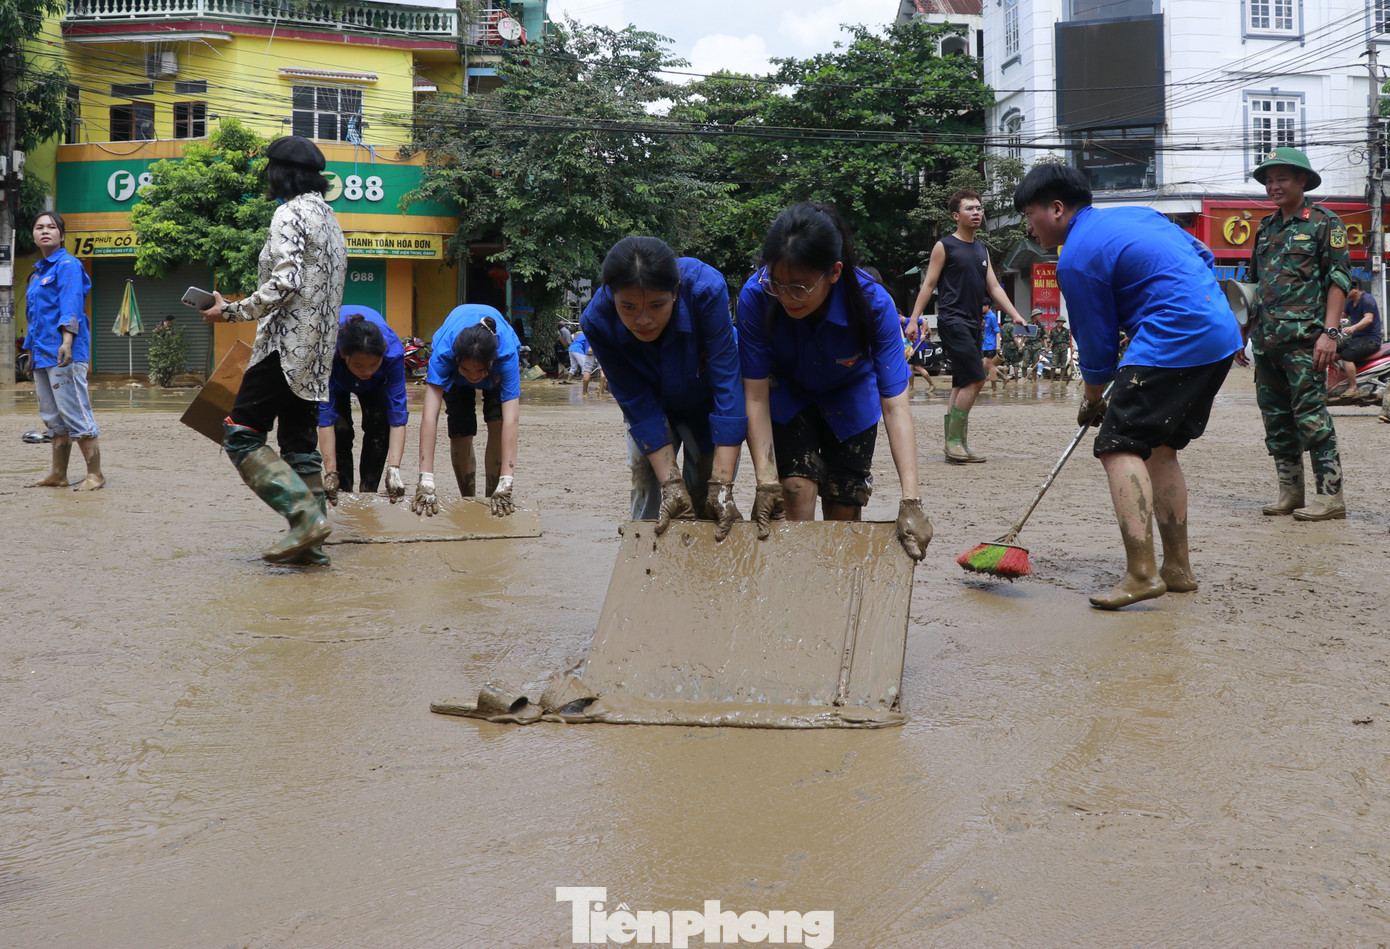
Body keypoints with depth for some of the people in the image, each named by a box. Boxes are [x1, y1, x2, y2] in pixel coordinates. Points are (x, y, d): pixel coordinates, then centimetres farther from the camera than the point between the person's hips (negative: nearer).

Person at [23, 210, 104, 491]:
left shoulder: (67, 265, -5)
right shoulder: (37, 272, 20)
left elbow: (70, 305, -16)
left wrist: (67, 340, -27)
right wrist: (32, 351, 21)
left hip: (64, 354, -9)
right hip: (42, 354, 9)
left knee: (75, 414, -9)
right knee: (54, 418, 11)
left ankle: (95, 475, -5)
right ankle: (57, 475, 17)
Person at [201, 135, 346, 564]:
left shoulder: (291, 214, -10)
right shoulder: (329, 219, 19)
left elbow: (285, 284, -21)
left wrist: (231, 312, -13)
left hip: (287, 347, -9)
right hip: (316, 355, 9)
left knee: (242, 436, -6)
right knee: (300, 443, 10)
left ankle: (306, 515, -18)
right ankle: (308, 542, 8)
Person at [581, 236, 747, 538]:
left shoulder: (705, 289, -37)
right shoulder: (597, 321, -29)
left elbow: (727, 384, -36)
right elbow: (639, 405, -24)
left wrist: (722, 485, -40)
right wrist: (671, 483, -32)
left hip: (708, 403, -1)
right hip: (655, 403, 1)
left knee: (705, 507, -4)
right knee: (647, 502, -4)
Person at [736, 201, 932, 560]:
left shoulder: (873, 303, -35)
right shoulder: (756, 297, -34)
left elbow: (895, 404, -36)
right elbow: (756, 396, -28)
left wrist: (910, 501, -43)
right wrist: (766, 482, -36)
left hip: (850, 394, 0)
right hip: (787, 393, 0)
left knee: (843, 511, -2)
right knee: (798, 493, -19)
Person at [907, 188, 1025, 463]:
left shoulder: (982, 249, 18)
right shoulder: (945, 246, -2)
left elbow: (994, 288, 18)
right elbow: (928, 285, -4)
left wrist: (1015, 315, 8)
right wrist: (913, 320, -10)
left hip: (973, 323, 8)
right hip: (952, 320, -7)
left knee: (962, 385, 7)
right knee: (975, 379, -16)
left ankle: (958, 446, 10)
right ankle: (954, 442, -11)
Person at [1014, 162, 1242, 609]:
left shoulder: (1076, 258, -7)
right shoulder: (1137, 214, 19)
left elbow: (1097, 343, -1)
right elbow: (1202, 256, 22)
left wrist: (1092, 402, 14)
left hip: (1174, 342, -10)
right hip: (1222, 336, 10)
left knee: (1120, 445, -9)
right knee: (1160, 449, 17)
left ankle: (1141, 574, -19)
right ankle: (1177, 568, 22)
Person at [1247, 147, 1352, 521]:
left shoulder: (1324, 222, -1)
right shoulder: (1266, 229, 18)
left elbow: (1339, 279, -7)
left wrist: (1330, 332, -16)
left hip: (1304, 339, -7)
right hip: (1266, 339, 7)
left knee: (1310, 415, -11)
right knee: (1276, 419, 8)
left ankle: (1331, 495, -7)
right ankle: (1290, 493, 16)